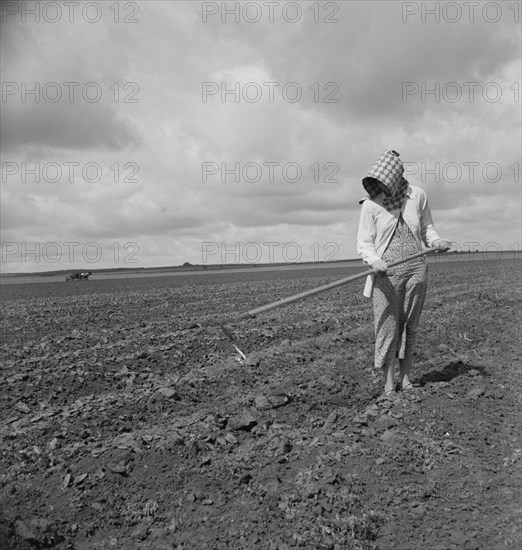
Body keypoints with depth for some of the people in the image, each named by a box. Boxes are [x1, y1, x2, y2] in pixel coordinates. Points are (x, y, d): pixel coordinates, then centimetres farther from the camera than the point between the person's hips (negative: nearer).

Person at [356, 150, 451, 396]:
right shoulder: (371, 203, -4)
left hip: (416, 268, 2)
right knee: (387, 327, -3)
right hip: (386, 272, -2)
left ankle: (405, 378, 23)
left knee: (410, 325, 9)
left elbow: (426, 228, 15)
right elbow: (364, 242, -4)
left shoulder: (417, 195, 3)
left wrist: (436, 242, -6)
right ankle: (389, 385, 7)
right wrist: (374, 261, -24)